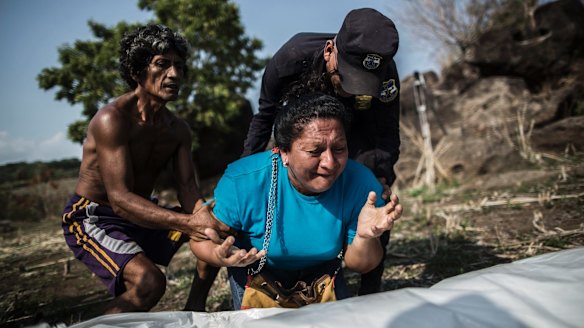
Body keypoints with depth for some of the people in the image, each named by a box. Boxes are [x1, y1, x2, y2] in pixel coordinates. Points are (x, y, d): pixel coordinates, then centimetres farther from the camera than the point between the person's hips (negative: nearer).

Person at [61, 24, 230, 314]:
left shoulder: (178, 129, 1)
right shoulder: (112, 119, -23)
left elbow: (187, 187, -7)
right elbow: (120, 199, -31)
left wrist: (202, 215, -31)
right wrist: (188, 222, -42)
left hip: (142, 214, 8)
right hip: (92, 217, -7)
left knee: (219, 226, 0)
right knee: (149, 282, -31)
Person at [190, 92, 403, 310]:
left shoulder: (361, 184, -28)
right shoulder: (242, 183, -35)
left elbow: (358, 265, -18)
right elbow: (200, 239, -21)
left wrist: (365, 238, -42)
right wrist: (220, 257, -45)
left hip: (319, 269, 2)